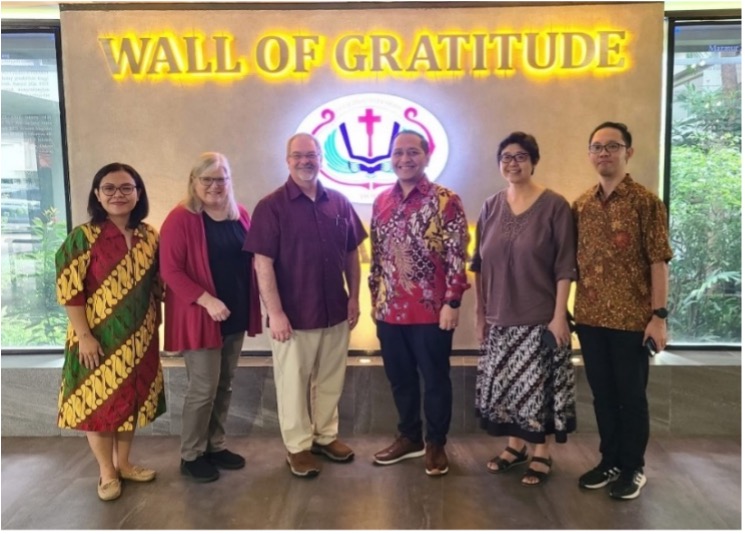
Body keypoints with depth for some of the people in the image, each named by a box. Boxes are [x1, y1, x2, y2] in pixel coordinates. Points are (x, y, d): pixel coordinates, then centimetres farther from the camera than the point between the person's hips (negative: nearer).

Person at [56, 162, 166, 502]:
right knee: (98, 401, 6)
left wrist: (155, 327, 7)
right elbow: (69, 290, -13)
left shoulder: (150, 236, 2)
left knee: (132, 398, 14)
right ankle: (107, 472, 24)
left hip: (139, 338, 4)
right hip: (99, 337, -4)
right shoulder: (83, 237, -10)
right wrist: (84, 336, -16)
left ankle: (123, 463, 33)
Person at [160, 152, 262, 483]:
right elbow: (170, 270, -17)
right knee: (203, 389, 0)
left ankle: (215, 446, 30)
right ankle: (191, 456, 18)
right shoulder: (180, 219, -12)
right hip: (199, 317, -6)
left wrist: (252, 306, 7)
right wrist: (206, 300, -24)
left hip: (235, 316, 7)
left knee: (224, 386, 15)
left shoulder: (240, 215, 7)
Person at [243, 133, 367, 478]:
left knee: (331, 380, 17)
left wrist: (354, 297, 6)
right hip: (293, 315, -4)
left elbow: (351, 254, 11)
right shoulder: (271, 206, -9)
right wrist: (275, 312, -16)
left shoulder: (339, 203, 4)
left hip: (335, 312, 4)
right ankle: (298, 447, 26)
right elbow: (263, 263, -13)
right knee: (293, 383, 9)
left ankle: (326, 436, 36)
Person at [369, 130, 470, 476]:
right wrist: (374, 299, 13)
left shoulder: (446, 200, -7)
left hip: (431, 310, -5)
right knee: (400, 378, 16)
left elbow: (457, 256, -10)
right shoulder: (381, 202, 9)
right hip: (389, 310, 5)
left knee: (435, 379, 9)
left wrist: (452, 302, -14)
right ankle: (409, 437, 35)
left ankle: (436, 443, 27)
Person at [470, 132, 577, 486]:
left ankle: (542, 454, 23)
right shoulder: (491, 207, 6)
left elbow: (565, 267, -9)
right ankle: (515, 444, 32)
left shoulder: (554, 206, -7)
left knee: (539, 386, 4)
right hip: (500, 318, 4)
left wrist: (560, 315, -13)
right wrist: (480, 313, 6)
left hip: (540, 318, -4)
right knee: (504, 384, 12)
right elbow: (480, 264, 8)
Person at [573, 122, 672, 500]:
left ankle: (633, 468, 25)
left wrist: (658, 315, -13)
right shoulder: (580, 205, 7)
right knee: (602, 393, 15)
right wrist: (568, 308, 7)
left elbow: (658, 261, -9)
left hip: (631, 319, -5)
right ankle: (610, 461, 31)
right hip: (590, 317, 5)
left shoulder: (645, 202, -7)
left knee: (631, 395, 8)